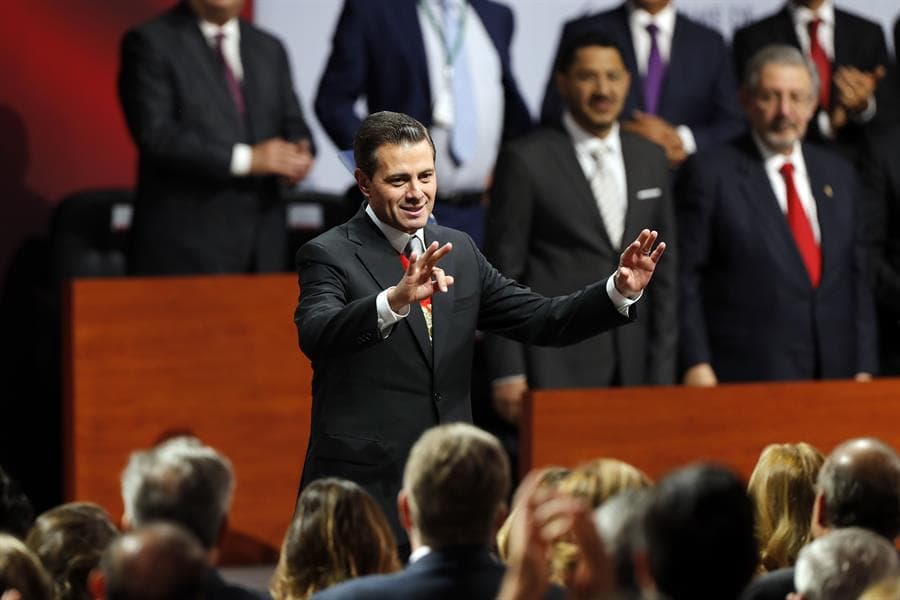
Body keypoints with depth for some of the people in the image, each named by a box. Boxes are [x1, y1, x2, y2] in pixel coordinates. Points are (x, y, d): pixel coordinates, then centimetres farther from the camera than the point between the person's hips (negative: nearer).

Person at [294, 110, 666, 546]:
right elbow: (316, 335, -26)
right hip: (362, 494, -5)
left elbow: (543, 320, 10)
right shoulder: (329, 256, -6)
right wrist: (395, 300, -43)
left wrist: (621, 290, -7)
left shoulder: (459, 252, 12)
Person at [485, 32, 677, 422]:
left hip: (633, 367, 4)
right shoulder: (525, 161, -2)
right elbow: (502, 271, -3)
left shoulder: (650, 159, 13)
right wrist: (507, 373, -8)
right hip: (554, 368, -4)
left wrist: (662, 372, 11)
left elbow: (662, 269, 16)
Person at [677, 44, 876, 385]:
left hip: (834, 373, 4)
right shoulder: (712, 173, -1)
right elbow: (684, 277, -4)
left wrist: (864, 368, 9)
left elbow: (856, 276, 16)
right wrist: (696, 364, -11)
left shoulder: (838, 175, 14)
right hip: (745, 377, -4)